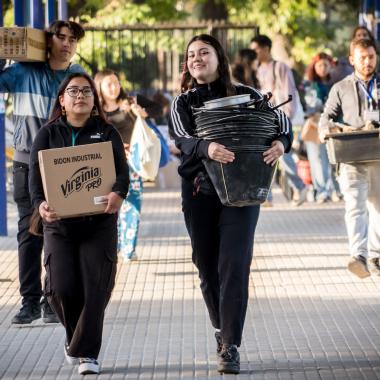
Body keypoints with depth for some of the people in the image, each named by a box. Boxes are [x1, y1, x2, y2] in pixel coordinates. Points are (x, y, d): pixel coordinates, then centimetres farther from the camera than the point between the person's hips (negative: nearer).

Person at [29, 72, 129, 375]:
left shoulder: (107, 133, 9)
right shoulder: (48, 134, 9)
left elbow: (122, 169, -5)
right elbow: (36, 174, -2)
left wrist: (118, 193, -28)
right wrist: (40, 203, -23)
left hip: (99, 222, 0)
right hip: (59, 223, 0)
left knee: (95, 288, -8)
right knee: (62, 288, -7)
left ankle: (86, 352, 1)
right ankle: (76, 337, 22)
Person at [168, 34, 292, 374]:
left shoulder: (245, 96, 4)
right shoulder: (183, 103, 5)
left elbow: (282, 121, -1)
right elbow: (182, 138, -15)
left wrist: (281, 143, -25)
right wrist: (207, 148, -38)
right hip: (199, 192, 2)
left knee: (234, 267, -12)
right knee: (208, 268, 10)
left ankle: (230, 347, -13)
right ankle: (222, 329, 33)